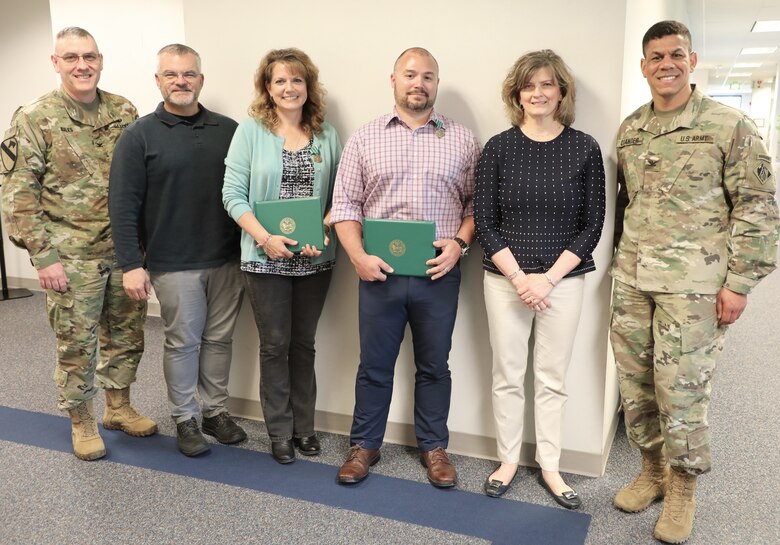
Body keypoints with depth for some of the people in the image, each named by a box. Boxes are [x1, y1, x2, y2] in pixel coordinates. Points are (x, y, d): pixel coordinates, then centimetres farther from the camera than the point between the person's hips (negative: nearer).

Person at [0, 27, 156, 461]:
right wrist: (43, 256, -12)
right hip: (73, 257, -4)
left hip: (126, 250, 4)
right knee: (77, 343, 6)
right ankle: (82, 422, 26)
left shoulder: (125, 112, 5)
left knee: (126, 333, 14)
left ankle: (119, 406, 34)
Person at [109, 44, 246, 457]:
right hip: (174, 264, -3)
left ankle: (216, 411, 28)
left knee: (219, 340, 12)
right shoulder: (140, 135, -2)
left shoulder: (228, 130, 6)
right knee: (183, 342, 7)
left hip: (228, 260, 3)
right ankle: (184, 419, 23)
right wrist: (131, 264, -10)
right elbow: (123, 205, -5)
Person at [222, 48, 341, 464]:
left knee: (304, 344, 13)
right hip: (266, 259, -2)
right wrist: (265, 238, -17)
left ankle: (303, 425, 28)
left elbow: (337, 195, 6)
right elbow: (233, 194, -7)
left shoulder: (327, 135, 5)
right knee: (275, 345, 7)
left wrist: (323, 232, -11)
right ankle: (280, 432, 22)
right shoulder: (250, 131, -3)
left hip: (315, 259, 3)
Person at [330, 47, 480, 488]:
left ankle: (434, 446, 30)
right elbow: (345, 205, 2)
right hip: (380, 273, 0)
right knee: (374, 364, 12)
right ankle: (365, 444, 29)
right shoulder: (365, 138, 4)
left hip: (439, 274, 0)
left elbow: (476, 203, 6)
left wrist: (459, 243, -10)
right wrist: (358, 255, -10)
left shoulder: (462, 140, 4)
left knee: (434, 365, 13)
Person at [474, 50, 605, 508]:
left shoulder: (585, 148, 0)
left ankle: (550, 466, 25)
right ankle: (509, 459, 26)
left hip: (563, 280, 0)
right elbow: (485, 221, -2)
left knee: (553, 378, 9)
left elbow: (592, 225, -2)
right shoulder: (499, 148, 0)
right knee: (508, 374, 9)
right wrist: (519, 277, -11)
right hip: (505, 278, 0)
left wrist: (548, 278, -11)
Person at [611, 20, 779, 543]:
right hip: (632, 283, 5)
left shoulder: (731, 126, -4)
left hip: (693, 286, -5)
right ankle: (653, 469, 31)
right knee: (635, 385, 11)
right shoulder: (629, 129, 11)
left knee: (682, 390, 1)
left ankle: (683, 487, 23)